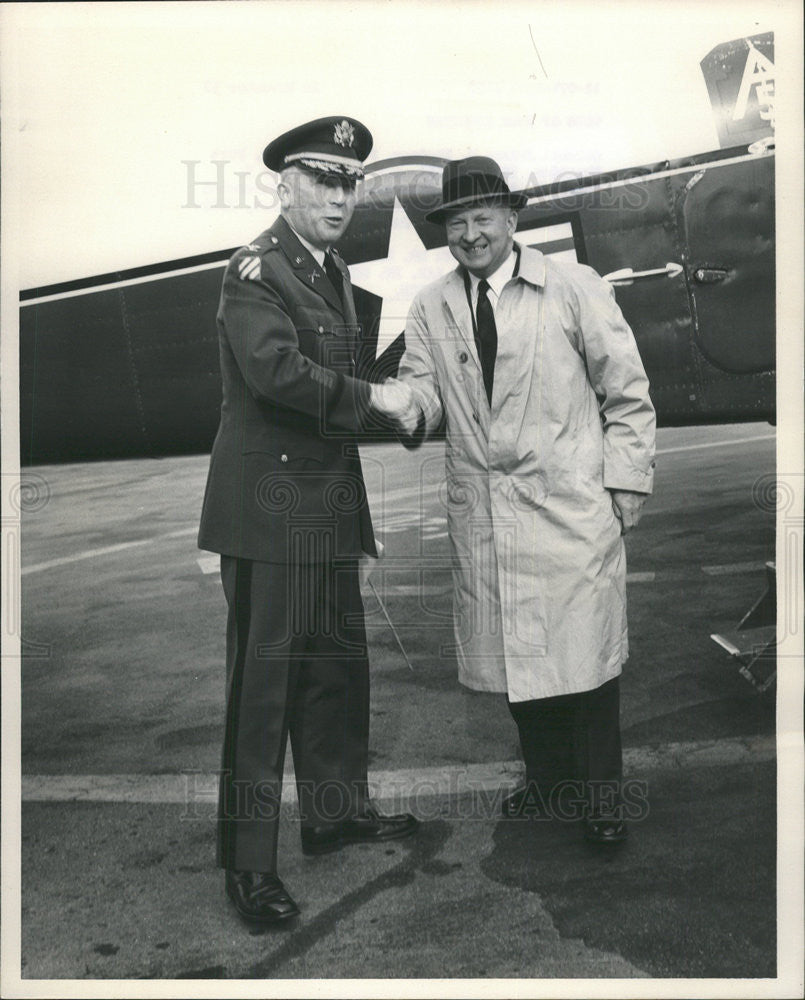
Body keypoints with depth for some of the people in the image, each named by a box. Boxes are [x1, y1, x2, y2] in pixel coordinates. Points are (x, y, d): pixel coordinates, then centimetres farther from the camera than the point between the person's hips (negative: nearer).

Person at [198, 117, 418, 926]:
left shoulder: (334, 274, 17)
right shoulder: (254, 270, -10)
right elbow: (277, 370, -25)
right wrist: (370, 397, -17)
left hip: (329, 508, 9)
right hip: (270, 509, -9)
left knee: (339, 663, 16)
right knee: (263, 677, -3)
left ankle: (337, 810, 33)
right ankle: (247, 862, 9)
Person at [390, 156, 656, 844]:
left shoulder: (576, 288, 1)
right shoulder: (431, 308, 10)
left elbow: (626, 393, 2)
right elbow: (423, 386, 6)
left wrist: (625, 481, -3)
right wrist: (413, 412, -18)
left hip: (570, 504, -3)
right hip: (480, 510, 4)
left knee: (582, 650, 0)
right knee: (513, 652, 10)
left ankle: (600, 795, 18)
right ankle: (548, 782, 29)